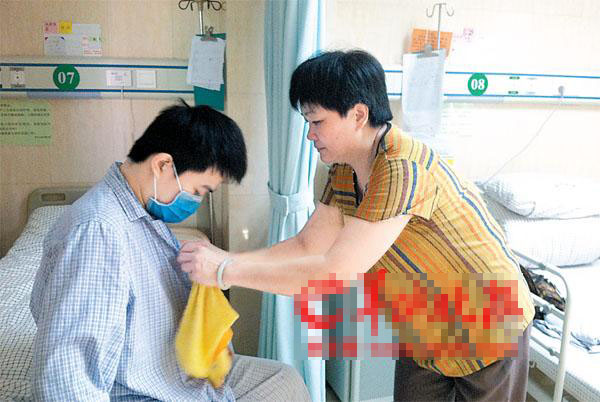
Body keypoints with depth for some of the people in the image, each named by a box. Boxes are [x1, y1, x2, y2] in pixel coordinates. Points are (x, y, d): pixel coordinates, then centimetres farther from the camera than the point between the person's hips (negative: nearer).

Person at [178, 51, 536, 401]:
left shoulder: (404, 168, -33)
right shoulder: (345, 171, -4)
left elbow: (336, 273, -34)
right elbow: (307, 246, -4)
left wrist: (226, 272, -29)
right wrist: (225, 259, -16)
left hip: (488, 337, -7)